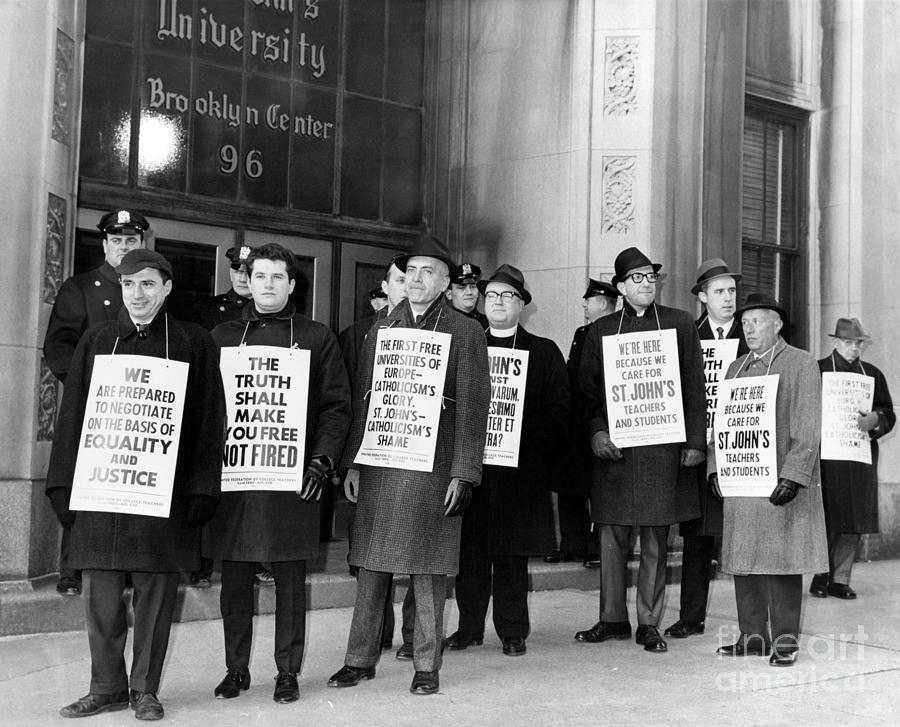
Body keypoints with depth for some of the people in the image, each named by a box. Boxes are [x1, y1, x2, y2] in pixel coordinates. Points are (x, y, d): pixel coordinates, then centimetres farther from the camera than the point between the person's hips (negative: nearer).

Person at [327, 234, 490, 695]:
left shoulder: (465, 332, 2)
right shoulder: (381, 329, 14)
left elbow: (473, 406, -3)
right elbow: (363, 398, 14)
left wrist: (463, 473, -9)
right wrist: (352, 462, 7)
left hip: (433, 464, -3)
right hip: (378, 463, 4)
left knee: (428, 569, 2)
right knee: (371, 565, 8)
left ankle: (427, 666, 12)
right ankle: (360, 659, 18)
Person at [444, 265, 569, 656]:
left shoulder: (544, 352, 9)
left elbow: (558, 412, 3)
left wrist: (541, 456, -8)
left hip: (519, 470, -2)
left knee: (512, 557, 2)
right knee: (469, 554, 5)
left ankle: (512, 632, 12)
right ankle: (469, 628, 16)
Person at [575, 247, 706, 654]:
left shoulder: (680, 323, 8)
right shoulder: (601, 329, 11)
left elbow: (694, 386, 5)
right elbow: (587, 387, 9)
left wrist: (695, 441, -1)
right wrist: (596, 431, -6)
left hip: (663, 447, -1)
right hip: (614, 446, 1)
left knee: (655, 541, 3)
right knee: (612, 538, 4)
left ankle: (649, 623, 11)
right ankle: (612, 619, 16)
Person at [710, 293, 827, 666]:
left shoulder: (801, 364, -1)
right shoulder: (735, 369, 18)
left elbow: (806, 428, -9)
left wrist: (793, 475, -17)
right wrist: (715, 468, 8)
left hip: (781, 483, -6)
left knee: (781, 561, -3)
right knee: (744, 562, 7)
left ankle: (785, 640, 5)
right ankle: (753, 635, 16)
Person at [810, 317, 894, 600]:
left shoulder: (873, 375, 15)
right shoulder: (817, 370, 3)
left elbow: (889, 415, 12)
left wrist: (874, 421, -8)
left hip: (862, 456, 4)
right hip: (827, 457, -4)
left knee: (854, 522, 3)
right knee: (828, 518, -3)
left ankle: (840, 579, 11)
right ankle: (821, 575, 11)